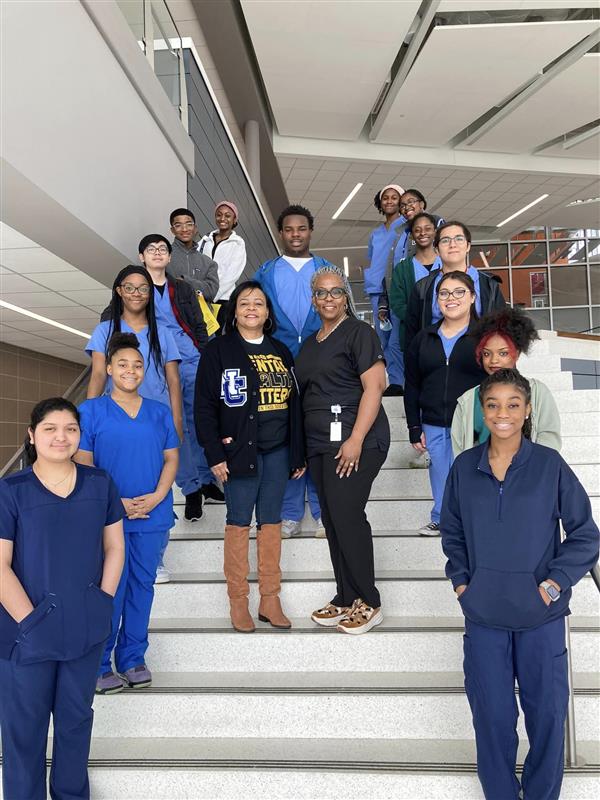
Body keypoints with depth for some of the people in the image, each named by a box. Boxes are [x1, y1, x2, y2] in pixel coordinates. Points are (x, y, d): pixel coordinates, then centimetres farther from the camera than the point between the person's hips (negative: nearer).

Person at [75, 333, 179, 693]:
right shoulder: (91, 411, 0)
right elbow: (83, 463, -4)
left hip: (153, 515, 3)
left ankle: (133, 660, 23)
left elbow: (172, 458, 8)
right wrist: (114, 502, -13)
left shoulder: (160, 412, 9)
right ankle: (99, 666, 14)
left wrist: (157, 497, -8)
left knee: (142, 586, 10)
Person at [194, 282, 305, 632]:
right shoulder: (219, 350, 0)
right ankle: (238, 601, 12)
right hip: (239, 451, -4)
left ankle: (270, 599, 17)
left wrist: (299, 453, 10)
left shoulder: (281, 351, 14)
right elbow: (205, 406, -5)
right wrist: (215, 455, -11)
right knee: (239, 523, 2)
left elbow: (294, 404, 14)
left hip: (278, 451, 4)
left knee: (271, 522, 8)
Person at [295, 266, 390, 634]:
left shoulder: (359, 332, -4)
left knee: (347, 515, -8)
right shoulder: (310, 343, 19)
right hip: (320, 443, 8)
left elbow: (374, 386, -13)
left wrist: (355, 440, -21)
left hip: (353, 438, -8)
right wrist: (304, 448, 17)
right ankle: (346, 599, 19)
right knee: (333, 519, 9)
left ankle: (368, 603, 6)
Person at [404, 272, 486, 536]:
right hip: (434, 427, 3)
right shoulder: (424, 338, 12)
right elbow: (411, 387, 13)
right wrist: (415, 429, 7)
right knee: (441, 480, 8)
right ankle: (441, 521, 25)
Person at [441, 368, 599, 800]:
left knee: (547, 711, 12)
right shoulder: (465, 467, 0)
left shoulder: (550, 464, -7)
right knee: (492, 715, 11)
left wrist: (555, 583, -9)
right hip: (483, 613, 2)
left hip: (541, 615, -1)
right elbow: (452, 531, 11)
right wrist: (461, 580, 1)